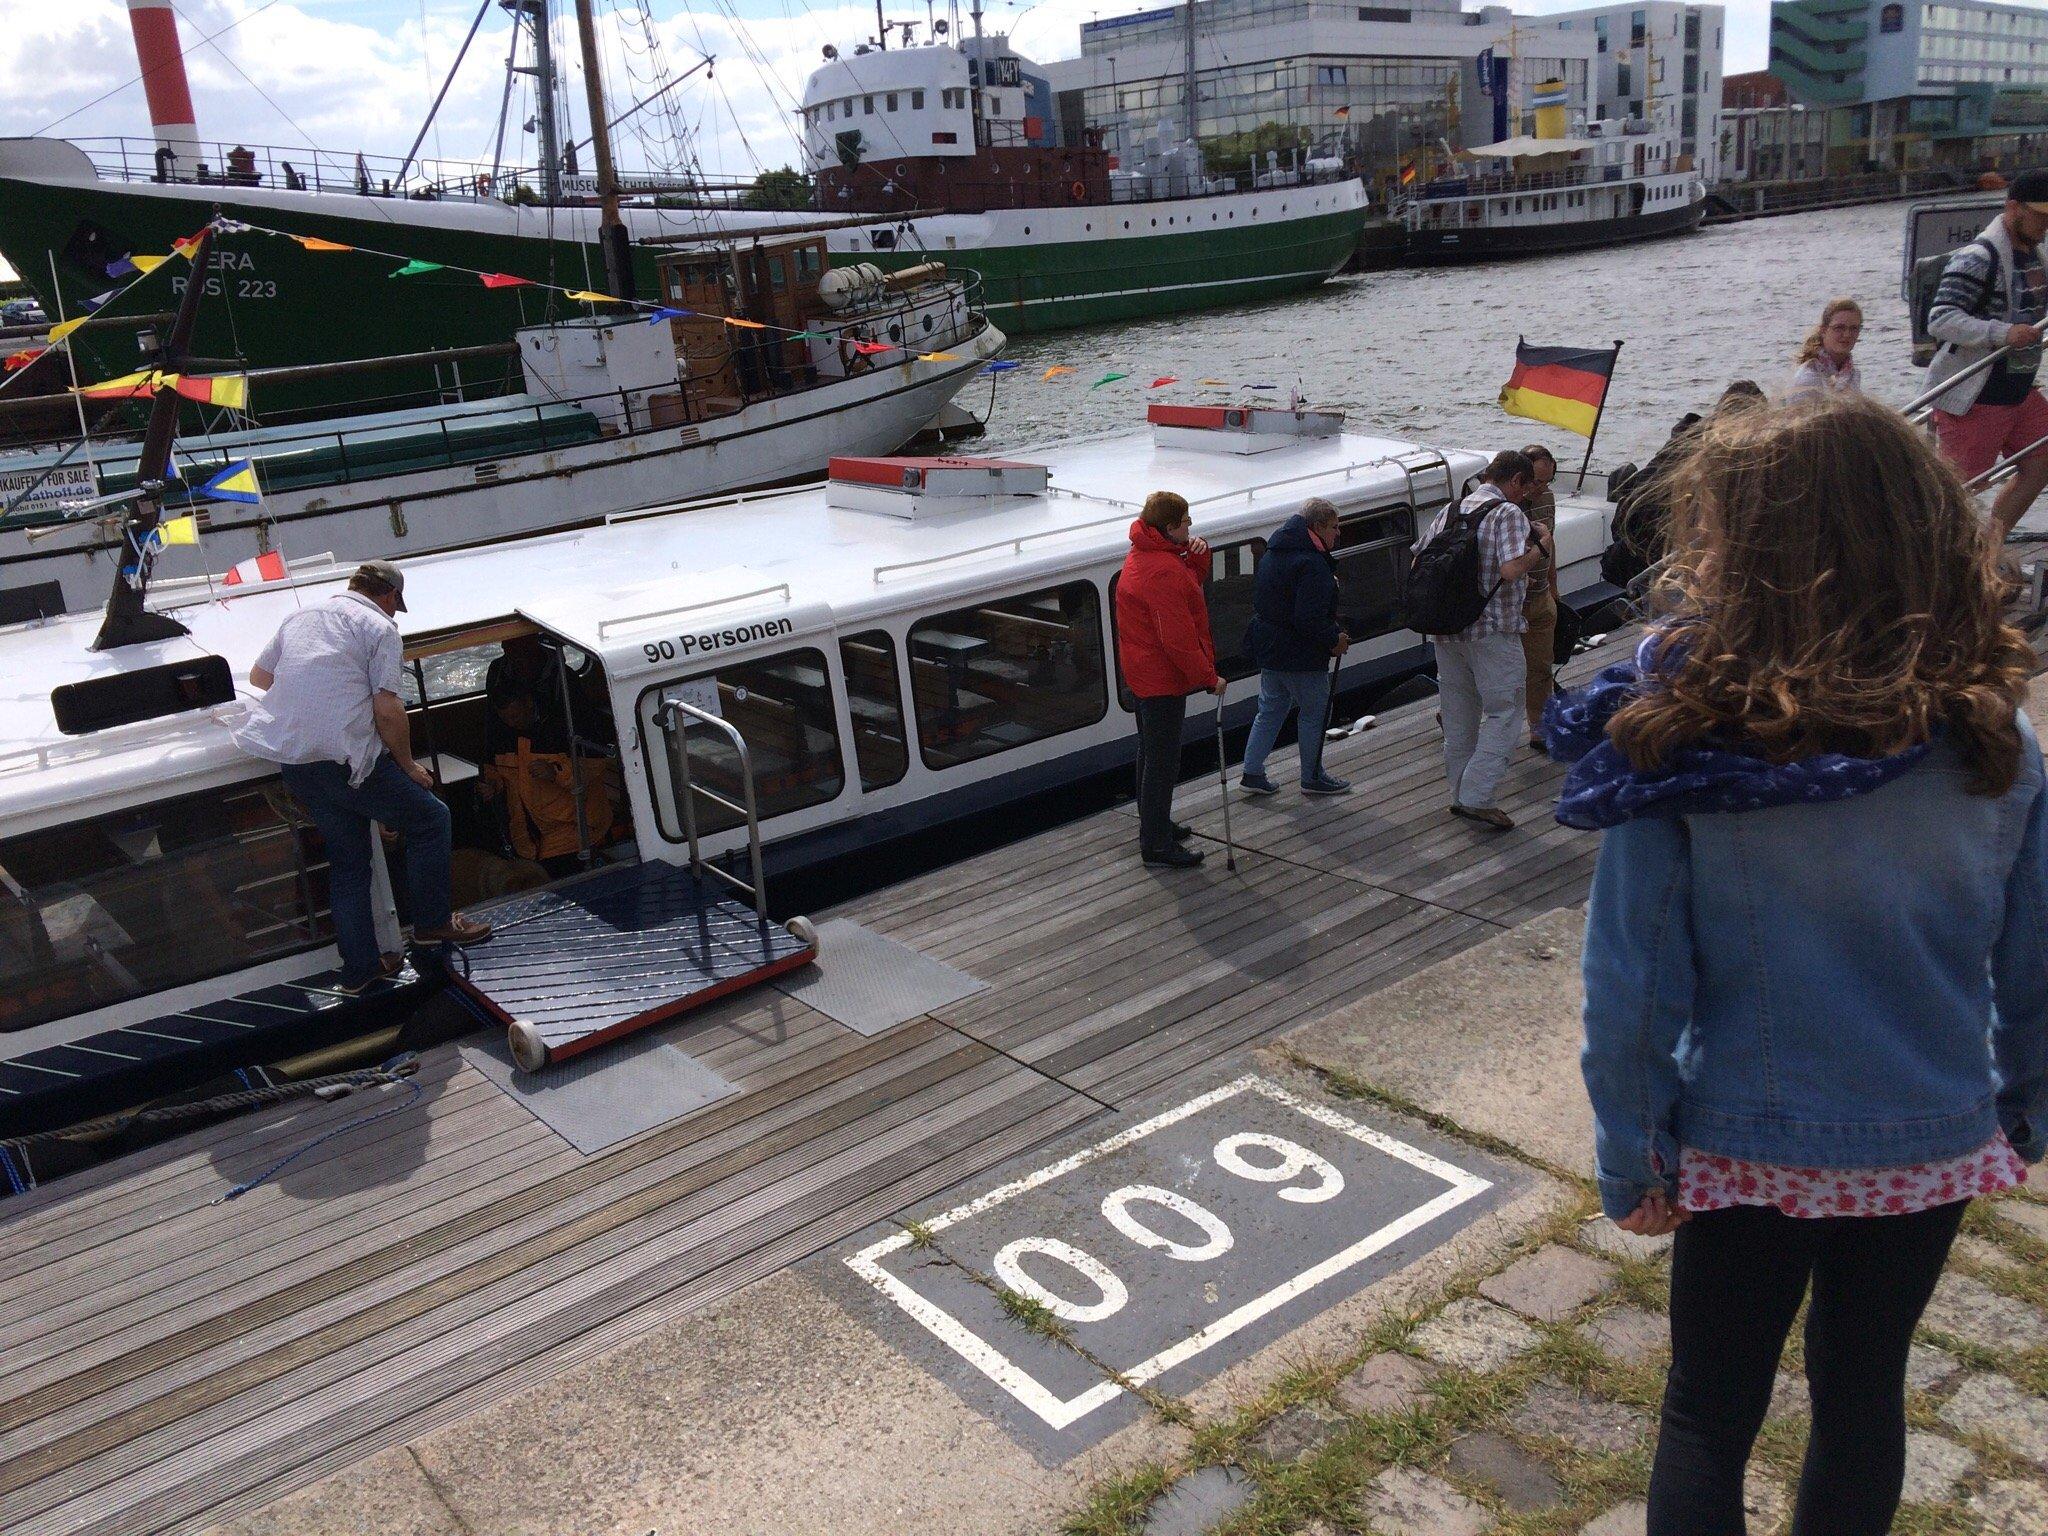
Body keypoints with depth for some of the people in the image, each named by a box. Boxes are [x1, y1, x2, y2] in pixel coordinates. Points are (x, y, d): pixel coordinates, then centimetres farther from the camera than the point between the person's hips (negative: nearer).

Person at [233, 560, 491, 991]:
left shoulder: (300, 617, 20)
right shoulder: (379, 627, -2)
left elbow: (258, 676, 29)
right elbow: (387, 710, -10)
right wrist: (409, 765, 1)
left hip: (290, 761, 8)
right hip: (345, 757, -7)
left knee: (347, 859, 16)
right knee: (429, 819, 10)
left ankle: (360, 968, 19)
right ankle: (433, 922, 14)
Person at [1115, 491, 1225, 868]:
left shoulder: (1148, 555, 7)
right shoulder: (1162, 572, -26)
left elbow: (1189, 582, 17)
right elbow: (1177, 638, -27)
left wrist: (1197, 554, -3)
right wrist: (1208, 677, -20)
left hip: (1143, 672, 11)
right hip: (1162, 678, -11)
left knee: (1152, 751, 21)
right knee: (1162, 761, -3)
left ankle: (1155, 826, 35)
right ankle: (1156, 845, 4)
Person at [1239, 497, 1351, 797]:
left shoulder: (1273, 553, 8)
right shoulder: (1311, 564, -23)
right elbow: (1310, 619, -29)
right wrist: (1335, 639, -13)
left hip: (1268, 647, 9)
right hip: (1300, 656, -9)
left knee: (1271, 710, 18)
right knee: (1314, 712, 7)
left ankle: (1252, 773, 20)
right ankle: (1312, 777, 18)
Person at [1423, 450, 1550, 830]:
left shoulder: (1449, 511, 11)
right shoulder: (1508, 513, -11)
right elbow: (1511, 569, -24)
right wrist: (1539, 548, -6)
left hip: (1445, 628, 7)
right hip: (1493, 630, -7)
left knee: (1459, 714, 15)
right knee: (1504, 712, 1)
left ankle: (1461, 794, 23)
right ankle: (1476, 797, -6)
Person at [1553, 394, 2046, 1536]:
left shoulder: (1677, 747, -22)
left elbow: (1632, 982, -17)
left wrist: (1633, 1160, -4)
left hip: (1750, 1144, -3)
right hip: (1933, 1144, 3)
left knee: (1710, 1413, 18)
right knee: (1865, 1390, 25)